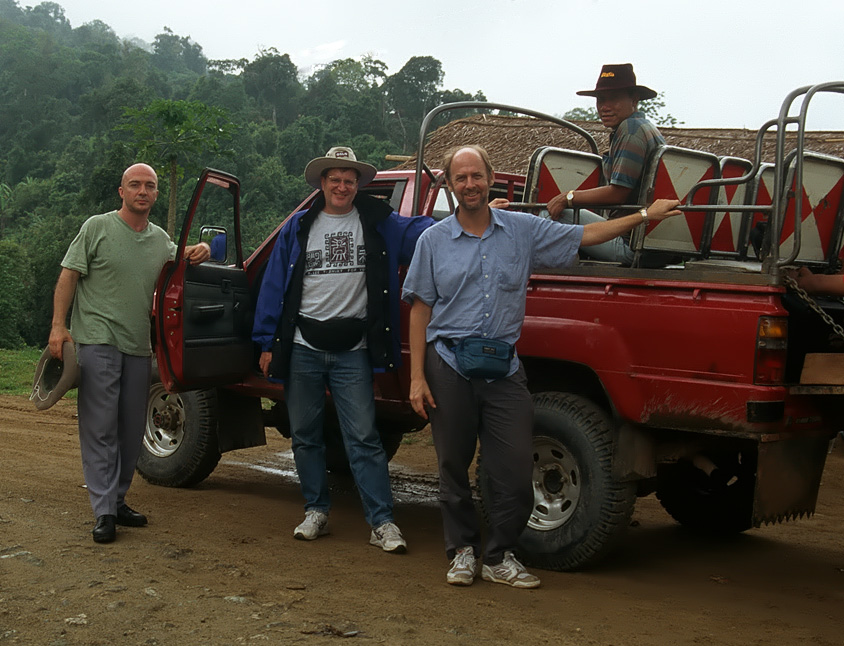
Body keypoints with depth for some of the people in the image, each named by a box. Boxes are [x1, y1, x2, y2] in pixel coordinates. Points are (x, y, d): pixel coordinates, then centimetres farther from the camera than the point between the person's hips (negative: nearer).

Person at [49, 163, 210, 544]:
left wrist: (198, 251, 10)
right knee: (100, 428, -7)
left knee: (132, 430, 9)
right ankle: (104, 513, -7)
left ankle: (117, 501, 21)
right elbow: (68, 276, -3)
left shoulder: (159, 238, 14)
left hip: (139, 346, 6)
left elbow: (175, 256, 34)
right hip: (98, 341, -6)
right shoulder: (97, 228, -1)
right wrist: (58, 325, -12)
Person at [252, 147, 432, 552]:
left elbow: (422, 231, -3)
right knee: (305, 435, 10)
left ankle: (382, 523, -3)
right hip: (302, 349, 2)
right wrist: (268, 342, 4)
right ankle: (316, 511, 24)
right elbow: (275, 286, 9)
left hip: (352, 351, -2)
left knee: (363, 438, -6)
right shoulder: (299, 228, 10)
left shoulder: (378, 223, 6)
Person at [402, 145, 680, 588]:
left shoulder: (524, 230, 8)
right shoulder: (433, 240, 5)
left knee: (515, 469, -3)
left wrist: (646, 215, 8)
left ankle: (499, 557, 12)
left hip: (504, 370, 1)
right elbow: (420, 309, 4)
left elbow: (585, 236, 13)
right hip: (449, 368, -1)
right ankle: (462, 551, 22)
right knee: (453, 468, 6)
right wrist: (417, 377, -3)